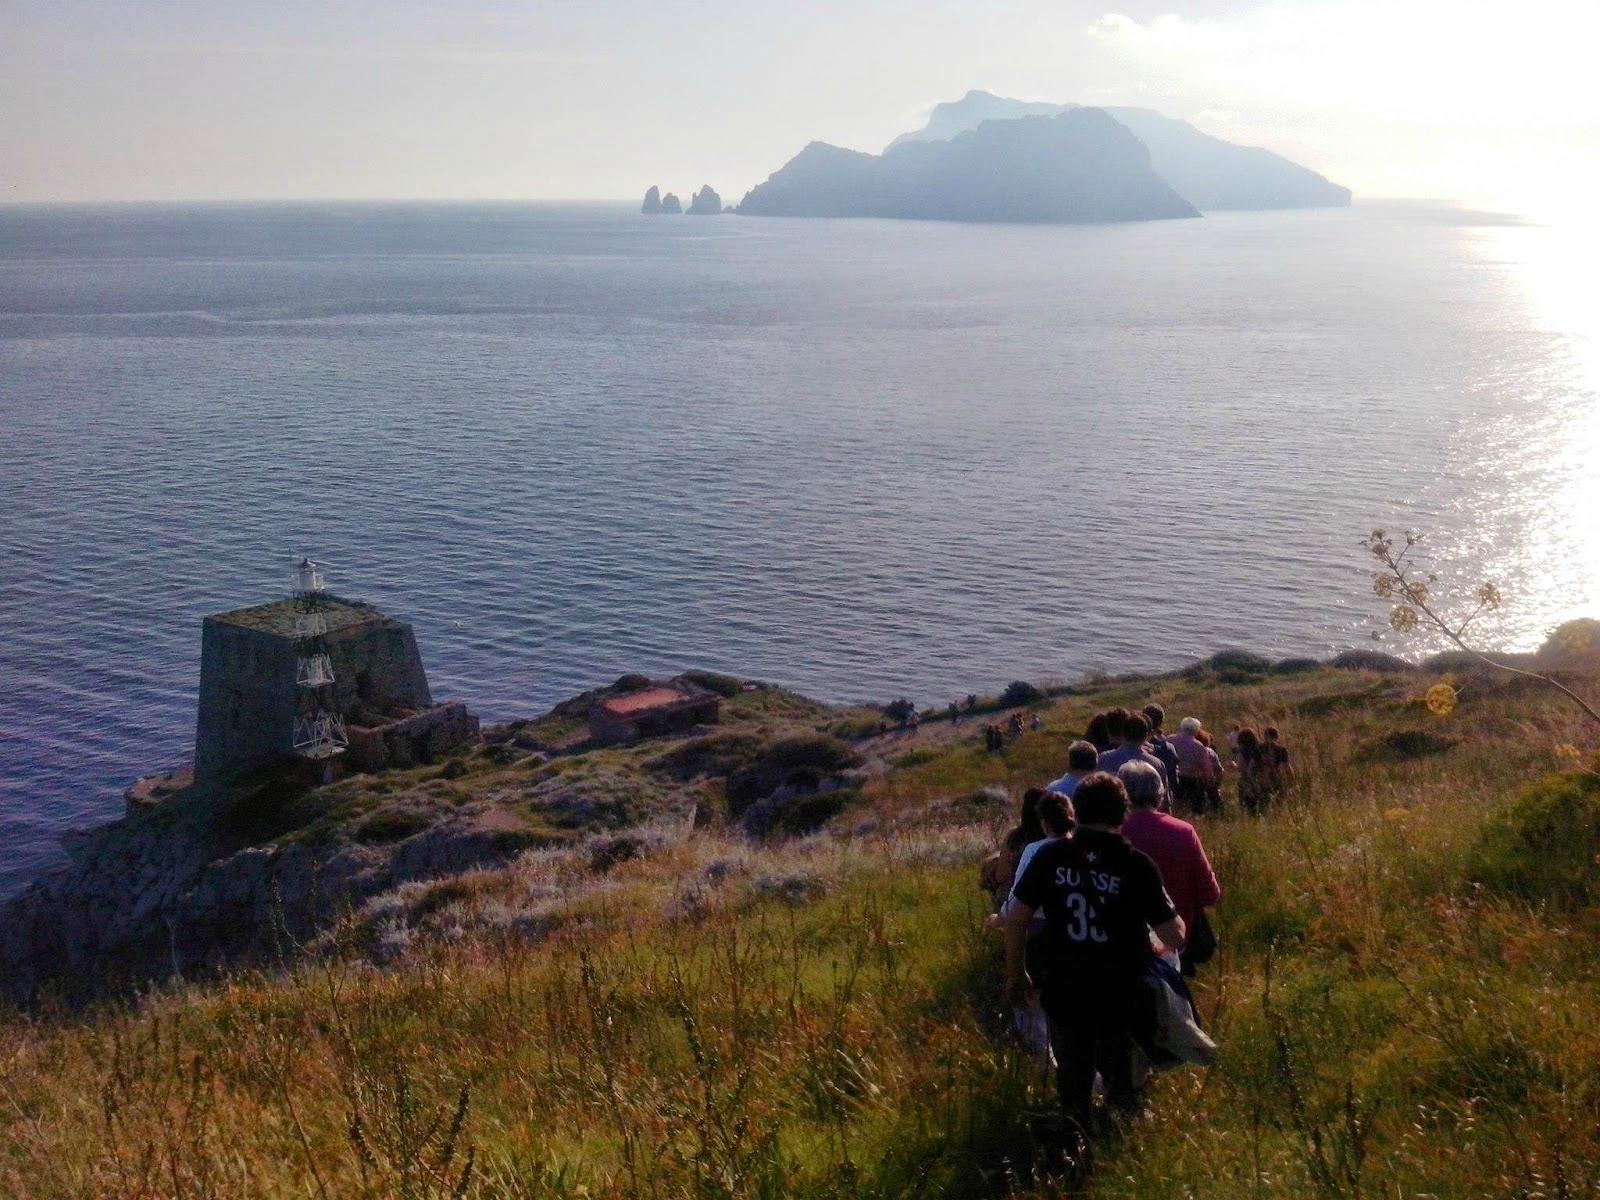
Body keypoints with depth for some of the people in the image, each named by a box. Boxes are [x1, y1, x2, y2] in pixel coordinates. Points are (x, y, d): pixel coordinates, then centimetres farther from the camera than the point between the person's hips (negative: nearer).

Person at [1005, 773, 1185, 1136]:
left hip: (1064, 990, 2)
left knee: (1073, 1082, 19)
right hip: (1121, 994, -2)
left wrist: (1015, 974, 11)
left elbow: (1016, 919, -2)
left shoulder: (1050, 857, -7)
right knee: (1122, 1082, 16)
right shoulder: (1137, 864, -14)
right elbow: (1174, 937, -13)